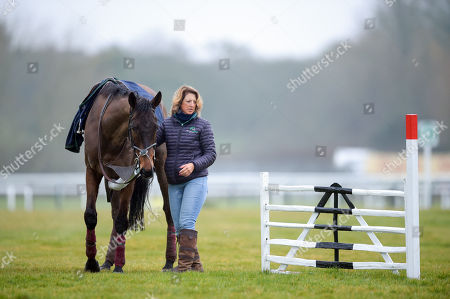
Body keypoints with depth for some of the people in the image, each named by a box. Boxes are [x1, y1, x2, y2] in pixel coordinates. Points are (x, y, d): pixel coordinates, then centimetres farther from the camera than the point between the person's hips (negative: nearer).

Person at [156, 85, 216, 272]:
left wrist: (194, 165, -19)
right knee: (178, 227, 5)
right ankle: (196, 264, 12)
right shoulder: (167, 124, 8)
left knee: (186, 222, -15)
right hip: (174, 184, 5)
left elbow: (210, 154, -4)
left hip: (196, 180, -5)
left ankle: (185, 263, -16)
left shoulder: (202, 125, -1)